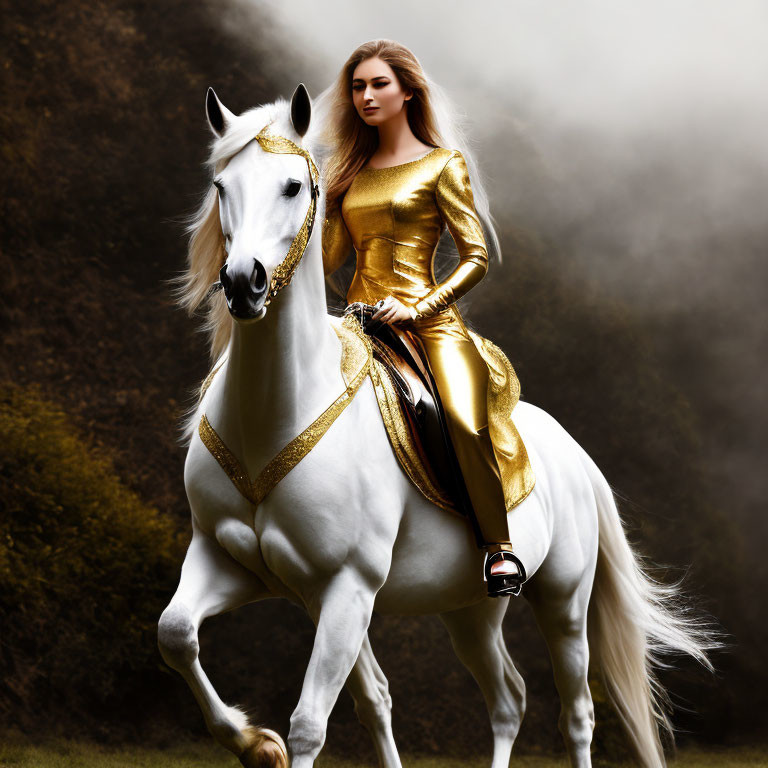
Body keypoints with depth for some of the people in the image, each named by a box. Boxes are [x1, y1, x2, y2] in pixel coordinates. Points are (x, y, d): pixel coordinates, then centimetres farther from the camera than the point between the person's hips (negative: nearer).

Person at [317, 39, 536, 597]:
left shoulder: (443, 164, 5)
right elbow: (329, 258, 16)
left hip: (428, 320, -5)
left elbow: (476, 258, -1)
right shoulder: (351, 173, 20)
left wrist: (415, 309, -12)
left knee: (466, 424, -31)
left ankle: (500, 545, -16)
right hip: (360, 322, 5)